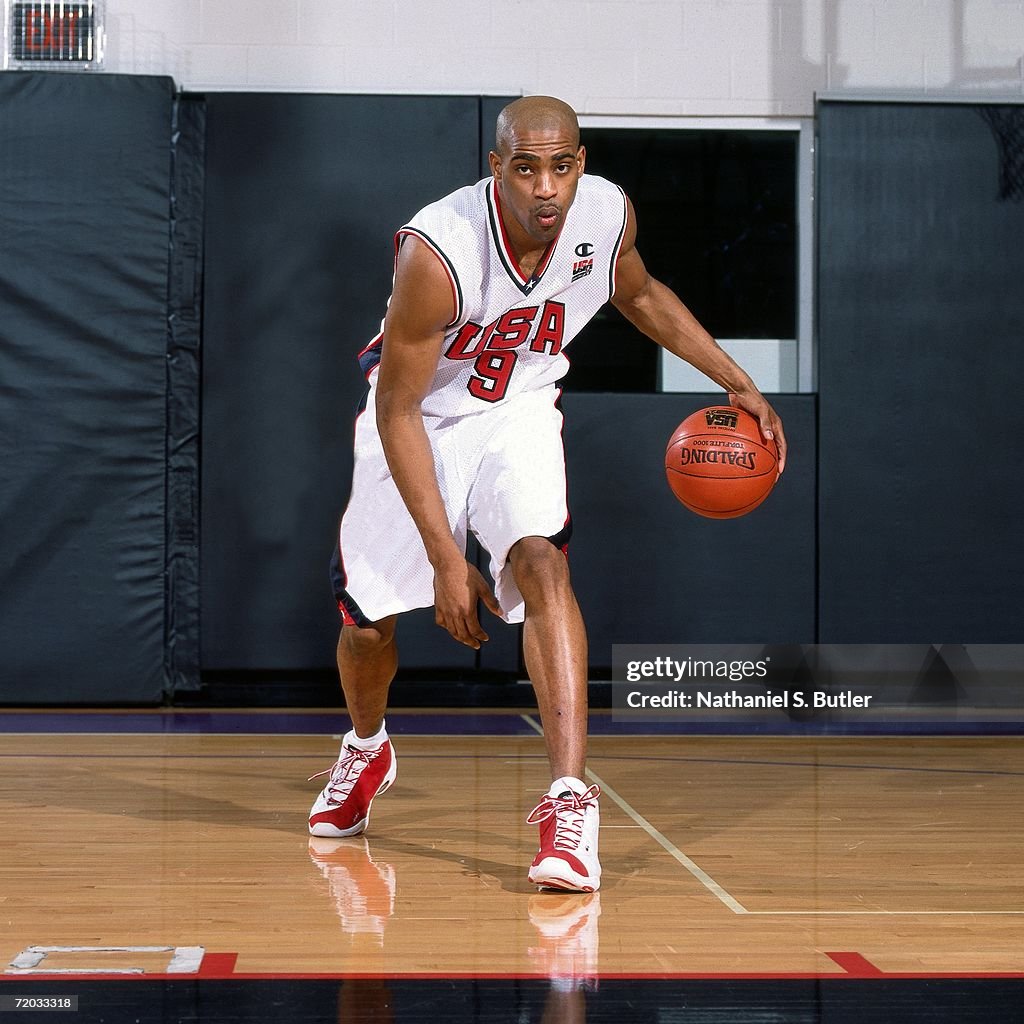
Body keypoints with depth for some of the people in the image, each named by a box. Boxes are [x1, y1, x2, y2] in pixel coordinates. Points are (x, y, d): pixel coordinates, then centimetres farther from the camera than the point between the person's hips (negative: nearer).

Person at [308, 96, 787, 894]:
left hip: (517, 414, 2)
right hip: (417, 418, -1)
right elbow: (396, 411, -25)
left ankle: (571, 798, -29)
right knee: (366, 621, 6)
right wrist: (446, 558, -27)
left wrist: (736, 381, 3)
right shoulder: (438, 251, -33)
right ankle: (367, 748, 40)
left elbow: (639, 293, 7)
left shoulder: (607, 214, -19)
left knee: (541, 563, -26)